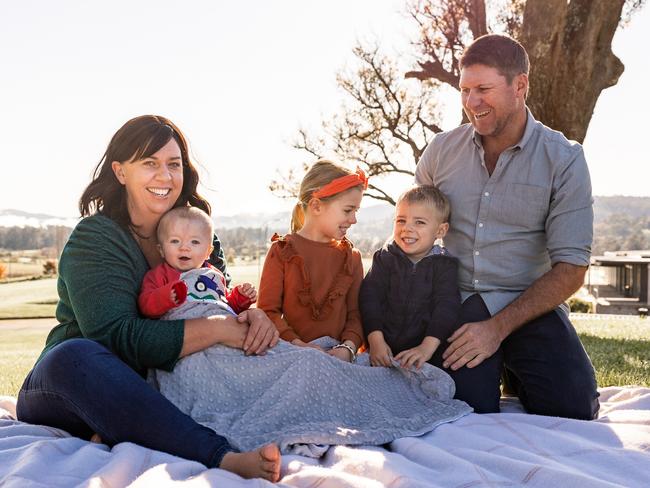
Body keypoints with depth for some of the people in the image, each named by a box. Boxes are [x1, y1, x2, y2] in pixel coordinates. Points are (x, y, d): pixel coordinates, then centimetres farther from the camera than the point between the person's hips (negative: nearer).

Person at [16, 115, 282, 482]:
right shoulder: (94, 238, -11)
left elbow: (226, 309, 4)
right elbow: (117, 337, -24)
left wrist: (253, 317, -21)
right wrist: (219, 329, -27)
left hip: (156, 390, 5)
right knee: (75, 355, -37)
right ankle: (223, 458, -49)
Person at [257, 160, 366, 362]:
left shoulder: (351, 257, 14)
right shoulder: (282, 251, 4)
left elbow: (355, 314, 9)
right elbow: (268, 310, -2)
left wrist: (348, 347, -10)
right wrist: (297, 344, -16)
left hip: (335, 354, 3)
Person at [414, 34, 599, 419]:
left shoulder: (563, 160, -4)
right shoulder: (441, 150, 5)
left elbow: (570, 268, -8)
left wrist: (498, 327, -17)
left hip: (530, 306, -1)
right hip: (455, 303, 1)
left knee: (572, 411, -19)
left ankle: (515, 373, 14)